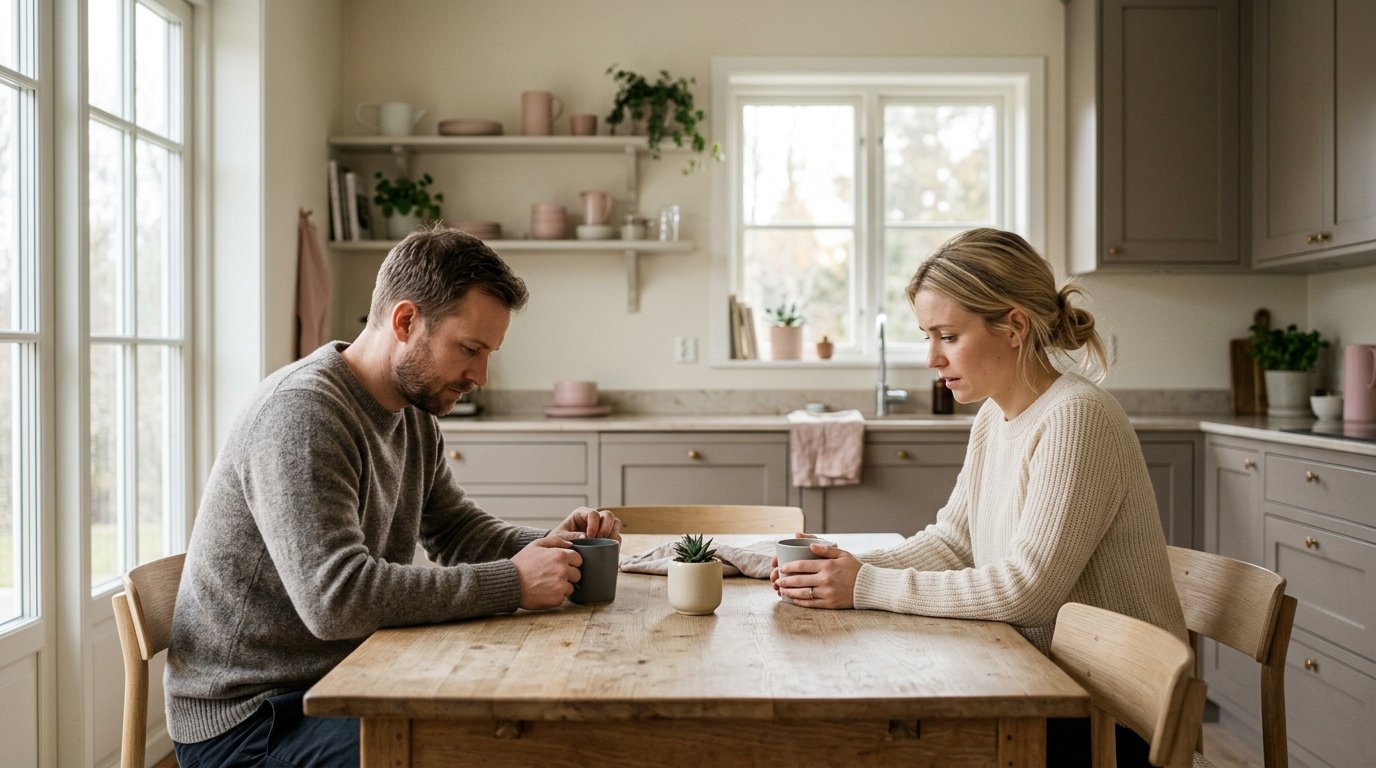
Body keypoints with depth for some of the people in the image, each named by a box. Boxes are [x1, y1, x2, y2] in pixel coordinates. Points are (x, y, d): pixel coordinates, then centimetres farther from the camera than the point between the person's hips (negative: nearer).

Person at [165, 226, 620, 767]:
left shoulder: (414, 417, 5)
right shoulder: (300, 412, -23)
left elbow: (457, 529, 14)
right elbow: (337, 597, -31)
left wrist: (550, 546, -5)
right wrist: (512, 582, -26)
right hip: (244, 721, -8)